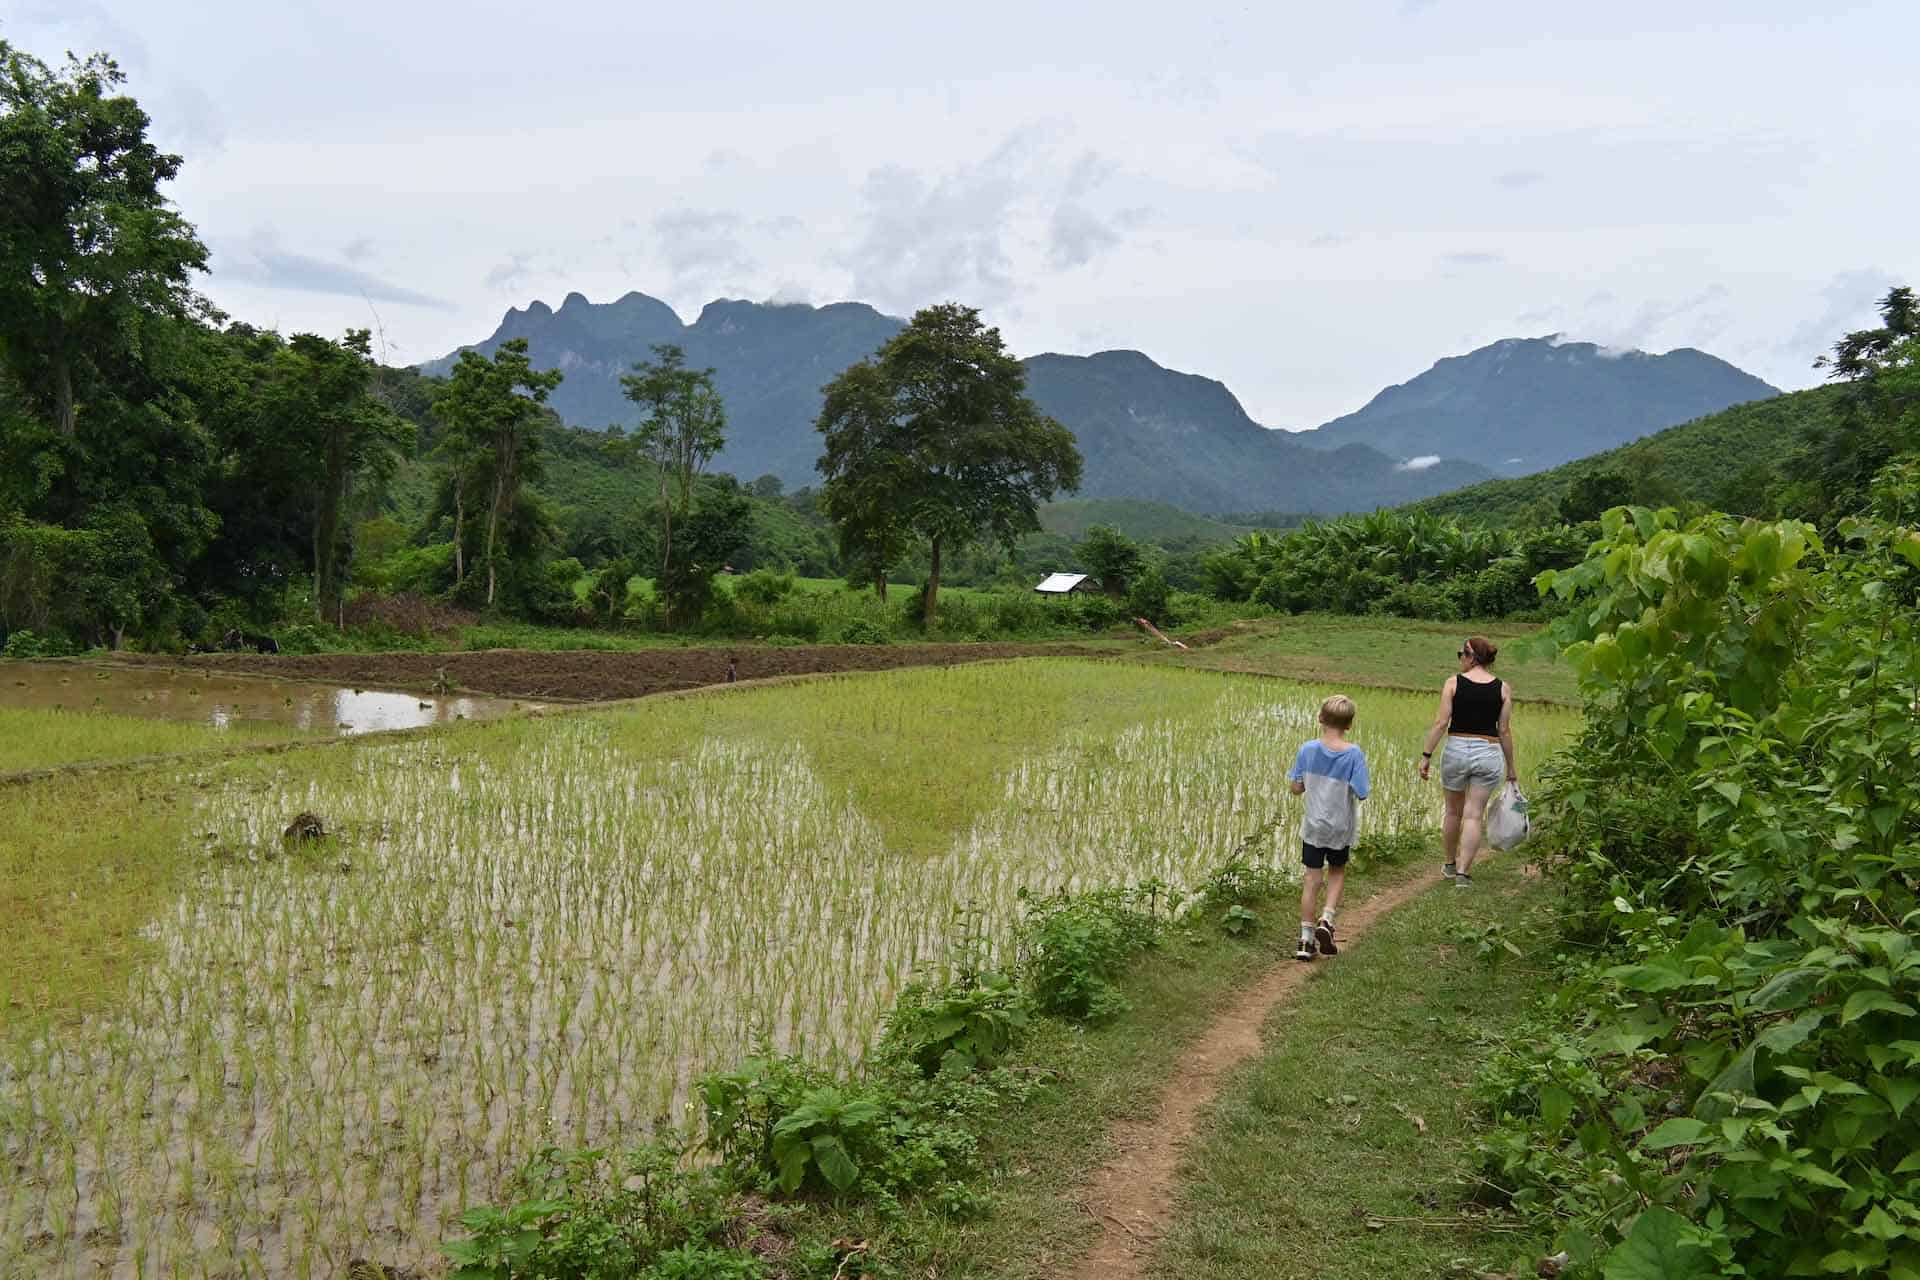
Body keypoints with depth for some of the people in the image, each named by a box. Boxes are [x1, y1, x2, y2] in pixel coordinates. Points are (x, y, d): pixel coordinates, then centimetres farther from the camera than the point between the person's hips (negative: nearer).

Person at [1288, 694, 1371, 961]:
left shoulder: (1308, 749, -10)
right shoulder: (1354, 754, -14)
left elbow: (1296, 788, -6)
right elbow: (1361, 794, -15)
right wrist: (1344, 785, 4)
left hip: (1313, 826, 1)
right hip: (1341, 828, -1)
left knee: (1312, 879, 8)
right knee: (1337, 872, 22)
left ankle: (1306, 939, 9)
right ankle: (1326, 920, 5)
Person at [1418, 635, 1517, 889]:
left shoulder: (1453, 683, -4)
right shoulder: (1503, 688, 1)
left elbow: (1441, 723, -8)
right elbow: (1504, 730, 1)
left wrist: (1426, 755, -3)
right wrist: (1510, 766, 10)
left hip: (1457, 750, 0)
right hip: (1489, 753, 0)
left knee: (1453, 811, 17)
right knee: (1474, 815, 4)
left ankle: (1450, 865, 31)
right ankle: (1463, 873, -1)